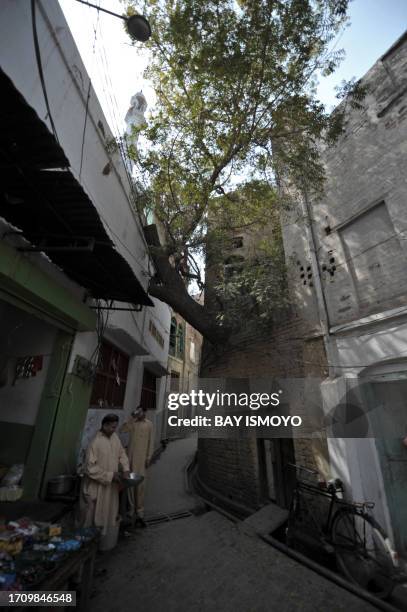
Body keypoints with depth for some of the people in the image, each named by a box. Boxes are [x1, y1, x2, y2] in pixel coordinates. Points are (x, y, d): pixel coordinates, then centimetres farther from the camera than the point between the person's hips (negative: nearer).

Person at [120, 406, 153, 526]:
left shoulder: (149, 424, -2)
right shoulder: (132, 422, -2)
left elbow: (150, 442, 1)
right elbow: (122, 430, -20)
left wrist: (149, 457, -1)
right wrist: (132, 418, -25)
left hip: (142, 457, 0)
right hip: (131, 456, 1)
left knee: (141, 484, 2)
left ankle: (139, 513, 14)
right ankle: (131, 509, 26)